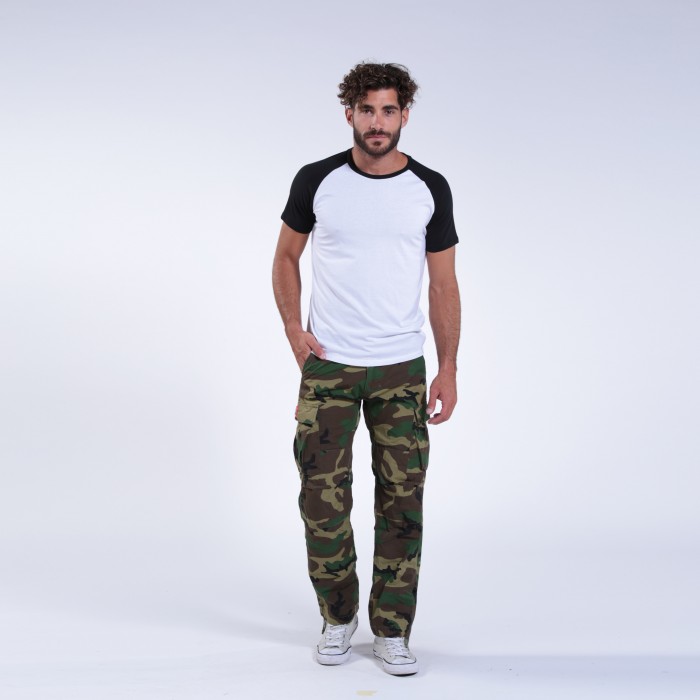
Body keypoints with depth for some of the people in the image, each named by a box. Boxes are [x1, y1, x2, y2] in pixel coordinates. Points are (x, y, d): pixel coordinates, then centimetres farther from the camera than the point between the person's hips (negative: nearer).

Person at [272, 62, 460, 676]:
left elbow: (444, 284, 3)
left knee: (402, 502, 3)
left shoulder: (430, 189, 1)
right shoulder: (317, 181, -1)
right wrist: (294, 331, -1)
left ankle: (392, 630, 17)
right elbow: (286, 258, 11)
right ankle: (338, 618, 23)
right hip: (327, 366, 0)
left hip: (402, 370, 1)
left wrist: (448, 370, -2)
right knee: (324, 498, 3)